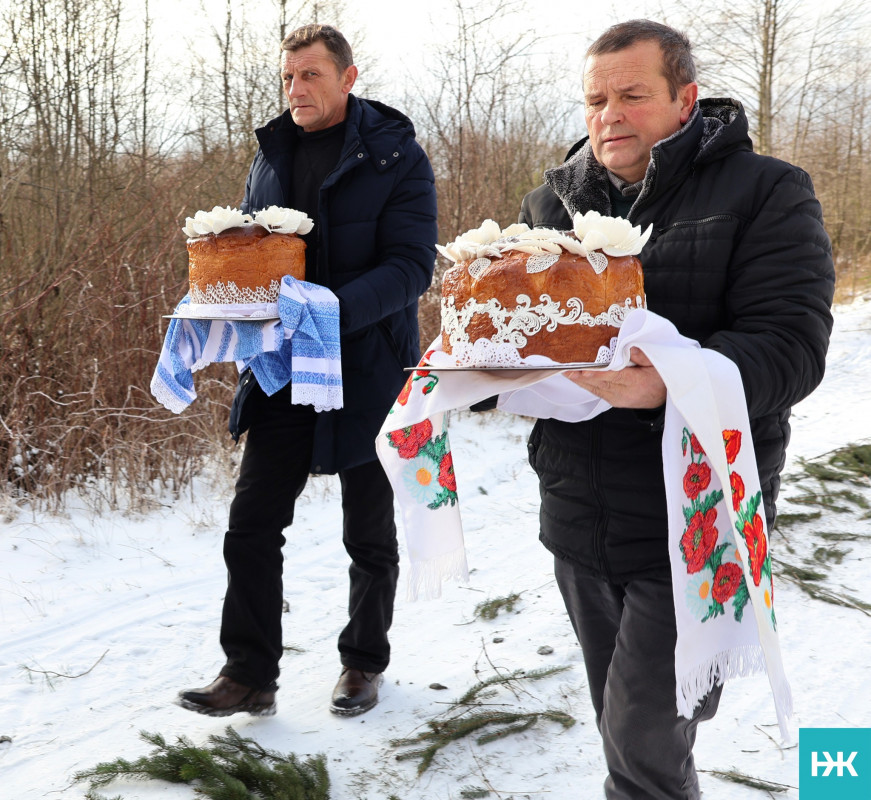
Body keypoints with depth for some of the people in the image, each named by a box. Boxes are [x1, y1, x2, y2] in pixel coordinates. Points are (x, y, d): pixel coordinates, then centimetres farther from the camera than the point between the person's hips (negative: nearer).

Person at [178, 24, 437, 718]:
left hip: (368, 373, -4)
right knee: (252, 524, -1)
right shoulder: (273, 153, 9)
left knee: (369, 534, 11)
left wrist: (330, 311, -31)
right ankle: (250, 676, 9)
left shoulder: (396, 156, -8)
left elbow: (412, 265, -17)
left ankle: (364, 662, 30)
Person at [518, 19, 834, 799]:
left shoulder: (765, 194, -5)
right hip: (579, 523, 5)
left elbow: (791, 343, -16)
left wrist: (675, 383, -34)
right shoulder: (552, 203, 10)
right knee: (624, 730, 18)